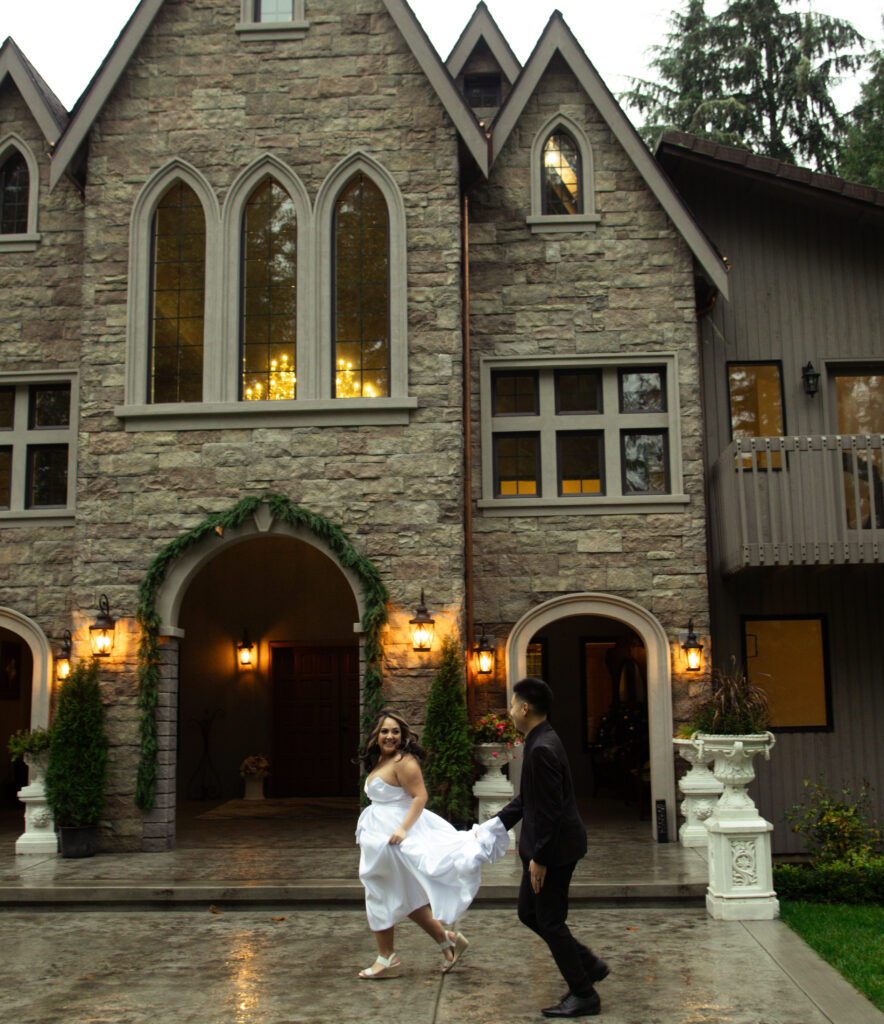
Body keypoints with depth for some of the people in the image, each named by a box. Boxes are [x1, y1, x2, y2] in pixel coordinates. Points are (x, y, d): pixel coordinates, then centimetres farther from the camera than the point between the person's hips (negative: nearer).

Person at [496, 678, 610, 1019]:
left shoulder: (542, 749, -24)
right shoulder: (540, 742, 9)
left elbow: (550, 809, -24)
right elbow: (527, 798, 18)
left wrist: (540, 857, -20)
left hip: (554, 848, -10)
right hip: (545, 846, 10)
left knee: (550, 921, 1)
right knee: (528, 913, 18)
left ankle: (584, 995, 15)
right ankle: (589, 964, 27)